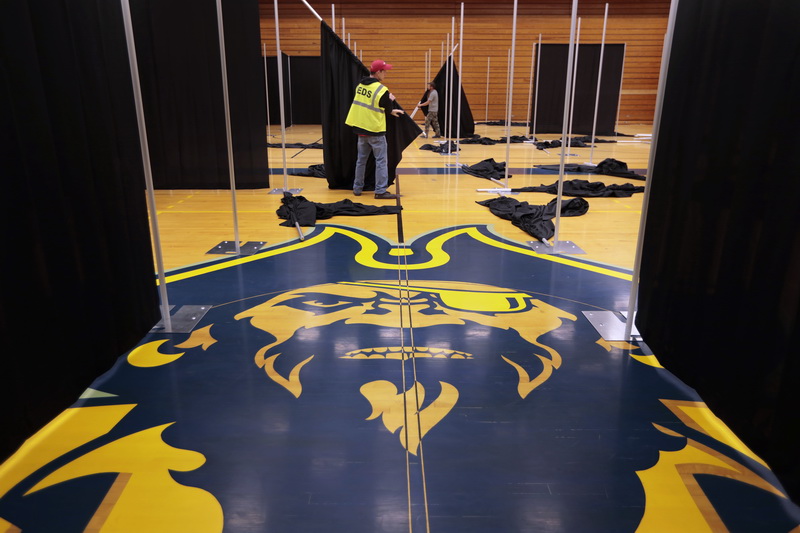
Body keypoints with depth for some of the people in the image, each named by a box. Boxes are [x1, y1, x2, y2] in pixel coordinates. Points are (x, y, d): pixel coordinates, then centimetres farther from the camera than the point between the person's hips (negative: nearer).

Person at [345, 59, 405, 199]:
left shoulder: (360, 85, 6)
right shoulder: (382, 90, -16)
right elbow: (387, 110, -6)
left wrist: (390, 111, 17)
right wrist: (391, 100, 13)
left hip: (361, 129, 7)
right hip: (375, 131, -7)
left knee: (361, 160, 16)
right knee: (381, 161, 0)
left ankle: (357, 188, 22)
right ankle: (380, 191, 0)